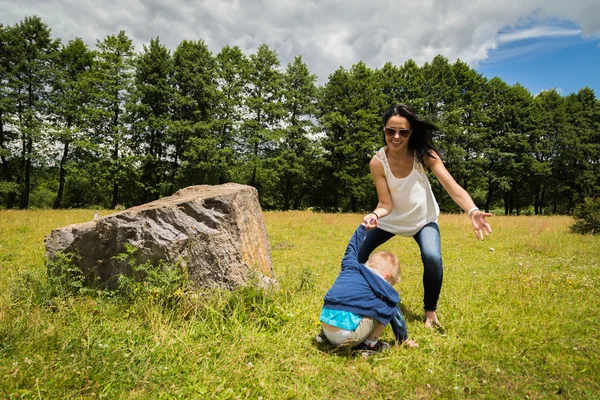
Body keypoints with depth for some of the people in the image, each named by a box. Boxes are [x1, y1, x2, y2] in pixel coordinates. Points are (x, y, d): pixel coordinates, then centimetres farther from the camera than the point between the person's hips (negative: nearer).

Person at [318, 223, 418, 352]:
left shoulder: (350, 267, 16)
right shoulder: (383, 289, 6)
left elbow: (351, 250, 36)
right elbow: (395, 314, 20)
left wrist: (362, 226, 49)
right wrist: (405, 339, 36)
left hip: (326, 327, 6)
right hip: (347, 337, -6)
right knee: (386, 309, 6)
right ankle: (370, 345, 14)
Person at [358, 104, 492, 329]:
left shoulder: (424, 154, -22)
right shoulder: (377, 162, -23)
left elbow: (453, 187, -28)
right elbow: (385, 204, -20)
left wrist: (472, 211, -46)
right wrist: (375, 215, -44)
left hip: (423, 218, -1)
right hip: (391, 218, 1)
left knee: (432, 258, -25)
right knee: (357, 253, -3)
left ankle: (430, 312, 0)